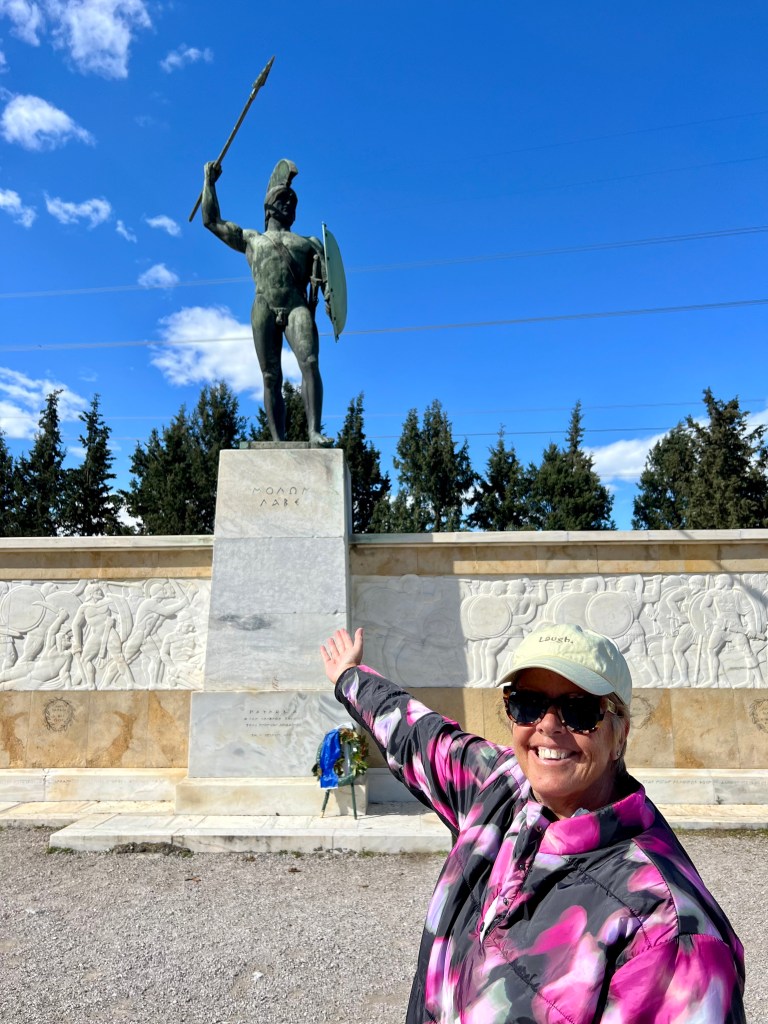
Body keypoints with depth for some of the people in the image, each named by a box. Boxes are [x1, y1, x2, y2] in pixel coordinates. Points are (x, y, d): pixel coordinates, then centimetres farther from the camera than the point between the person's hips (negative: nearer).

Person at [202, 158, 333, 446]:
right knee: (271, 377, -8)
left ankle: (315, 432, -33)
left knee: (310, 363, -24)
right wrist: (210, 181, 39)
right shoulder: (250, 238, 32)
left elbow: (328, 278, 14)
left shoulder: (309, 243, 28)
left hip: (297, 306, -1)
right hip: (264, 308, 1)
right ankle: (278, 442, -12)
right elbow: (211, 221, 38)